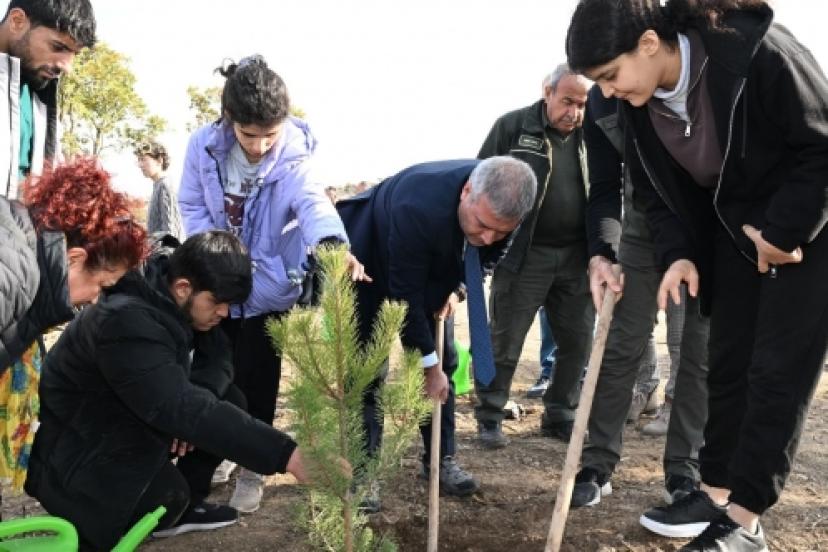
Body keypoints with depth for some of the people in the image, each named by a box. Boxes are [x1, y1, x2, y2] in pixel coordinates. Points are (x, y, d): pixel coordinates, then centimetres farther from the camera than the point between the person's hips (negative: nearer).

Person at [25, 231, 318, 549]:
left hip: (130, 426, 8)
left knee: (229, 400, -5)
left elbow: (218, 357, -1)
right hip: (76, 460, -8)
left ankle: (186, 504, 8)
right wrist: (283, 453, -44)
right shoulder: (125, 322, -33)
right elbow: (180, 409, -41)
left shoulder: (173, 302, -7)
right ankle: (94, 526, -1)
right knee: (167, 495, -31)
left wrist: (193, 405, -24)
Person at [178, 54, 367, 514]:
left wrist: (331, 243, -62)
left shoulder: (293, 154, -22)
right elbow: (193, 206, -4)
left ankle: (252, 468, 19)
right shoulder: (203, 145, -14)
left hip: (270, 283, -3)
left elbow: (312, 202, -40)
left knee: (256, 377, 2)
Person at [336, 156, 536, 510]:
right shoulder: (419, 207, -44)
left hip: (432, 272, 6)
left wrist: (458, 287, -14)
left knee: (445, 364, 5)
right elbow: (404, 294, -34)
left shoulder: (501, 208, -25)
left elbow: (482, 255, 1)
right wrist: (428, 365, -25)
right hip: (370, 263, -6)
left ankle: (442, 459, 18)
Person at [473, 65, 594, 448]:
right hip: (524, 255, -4)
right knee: (505, 341, 2)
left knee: (578, 341, 9)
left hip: (576, 258, 5)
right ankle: (489, 417, 16)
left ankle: (560, 416, 25)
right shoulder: (513, 127, -4)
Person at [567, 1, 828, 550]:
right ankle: (718, 492, 18)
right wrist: (678, 254, -12)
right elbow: (656, 190, 1)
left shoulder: (759, 52, -29)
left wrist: (783, 231, -20)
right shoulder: (640, 102, -9)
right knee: (729, 362, 7)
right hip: (735, 231, 6)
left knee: (778, 371, -5)